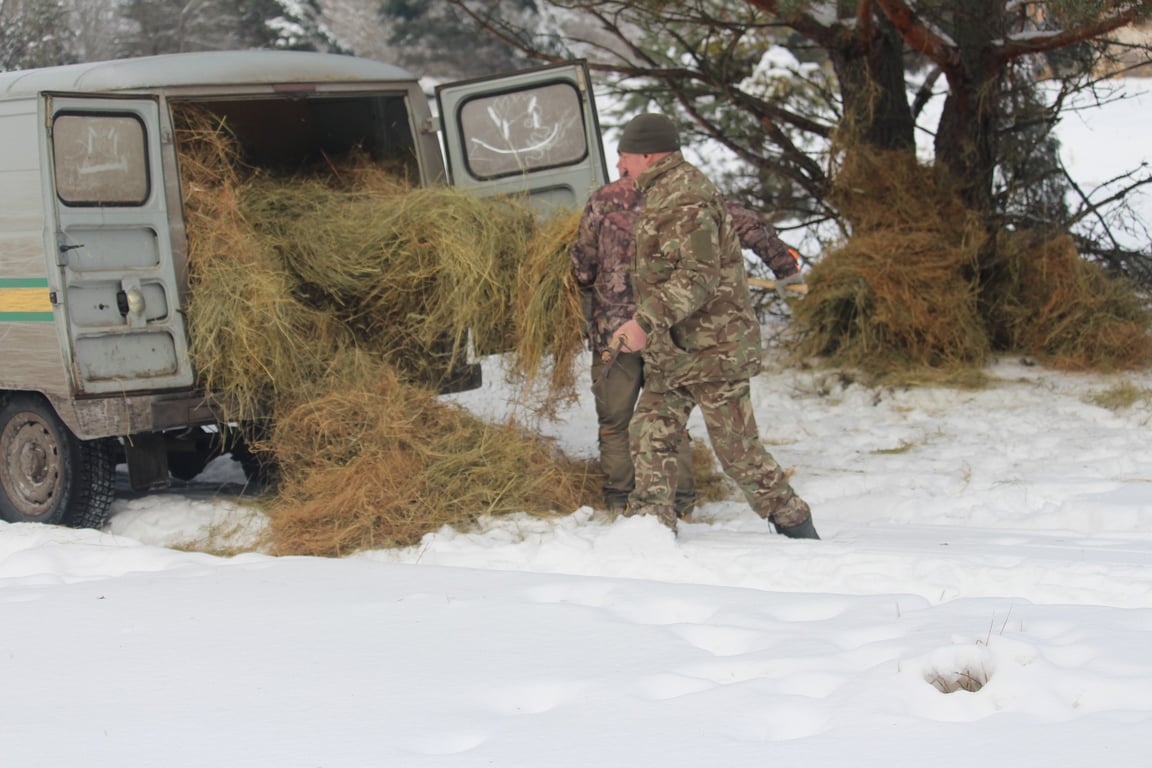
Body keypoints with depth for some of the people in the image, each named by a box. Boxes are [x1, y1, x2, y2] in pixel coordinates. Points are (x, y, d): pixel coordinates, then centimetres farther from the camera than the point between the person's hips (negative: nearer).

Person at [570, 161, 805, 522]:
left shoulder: (604, 201, -3)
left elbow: (581, 266, 2)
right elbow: (746, 224, 1)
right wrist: (785, 262, 12)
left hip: (614, 329, -2)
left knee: (615, 422, 9)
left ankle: (619, 500, 7)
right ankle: (680, 501, 12)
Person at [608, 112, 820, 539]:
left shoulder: (685, 199, -18)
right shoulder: (662, 193, 16)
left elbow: (699, 277, -26)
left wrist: (646, 321, -28)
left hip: (712, 348, -10)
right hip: (669, 350, 10)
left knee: (737, 447, -3)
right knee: (650, 434, 2)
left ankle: (793, 522, 10)